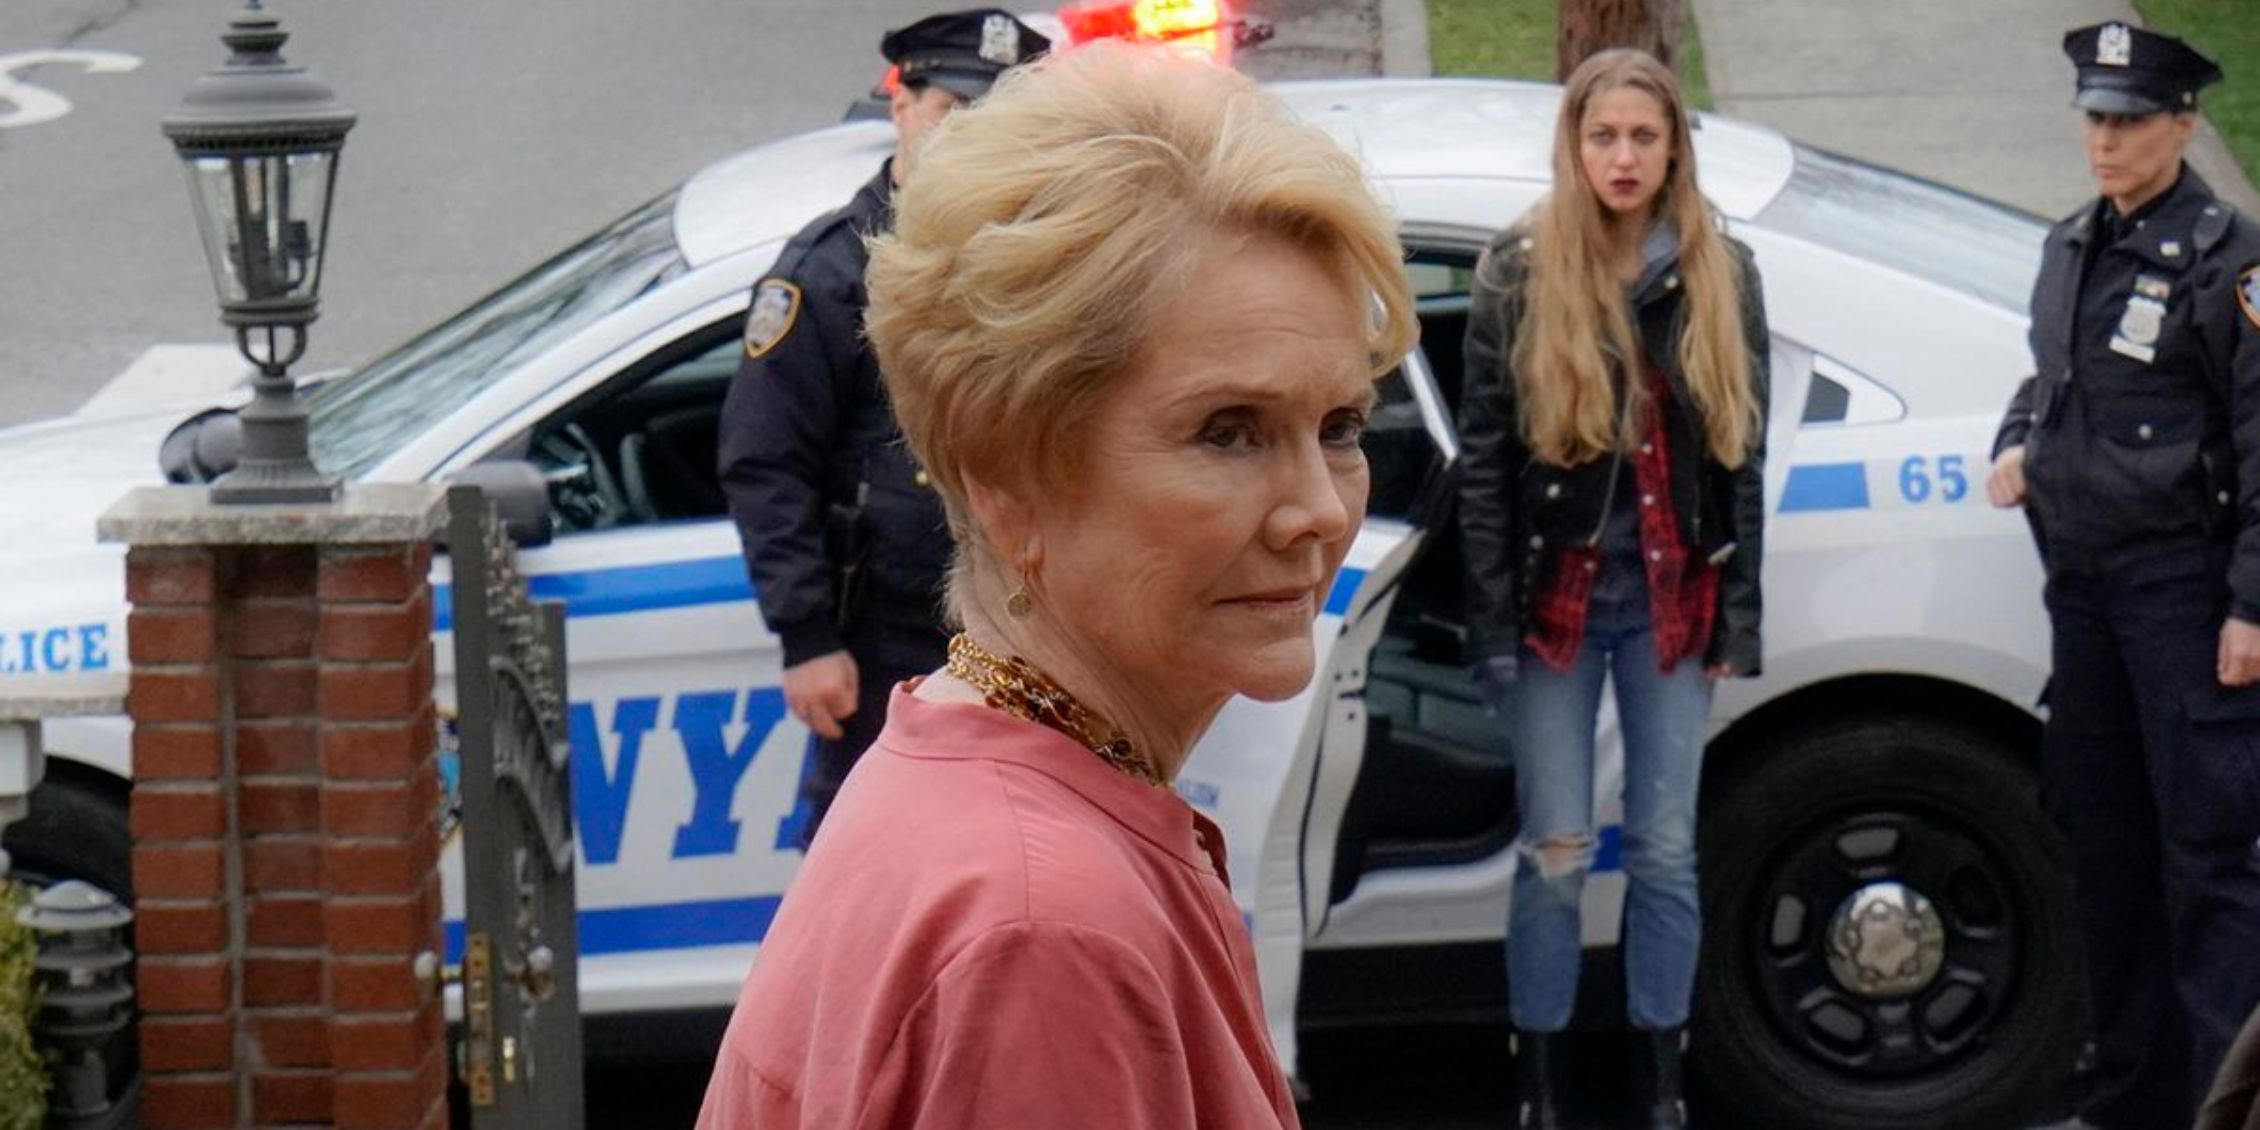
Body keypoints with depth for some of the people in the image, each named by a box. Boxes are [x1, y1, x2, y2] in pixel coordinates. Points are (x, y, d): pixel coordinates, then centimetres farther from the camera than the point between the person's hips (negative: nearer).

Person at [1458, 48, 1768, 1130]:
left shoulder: (1720, 277, 3)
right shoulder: (1518, 273, -3)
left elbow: (1743, 452, 6)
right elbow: (1482, 454, -2)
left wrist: (1737, 615, 2)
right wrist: (1494, 619, -7)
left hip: (1672, 594, 2)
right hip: (1556, 590, -2)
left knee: (1666, 847, 6)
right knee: (1556, 850, 0)